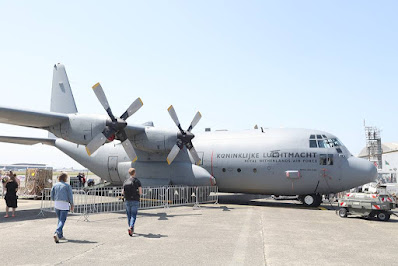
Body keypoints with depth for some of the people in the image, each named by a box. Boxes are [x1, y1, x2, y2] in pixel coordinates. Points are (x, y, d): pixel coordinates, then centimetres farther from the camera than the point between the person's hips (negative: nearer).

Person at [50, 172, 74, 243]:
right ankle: (57, 234, -26)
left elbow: (52, 196, 7)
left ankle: (60, 236, 22)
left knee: (60, 219, 20)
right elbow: (70, 196, -6)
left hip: (56, 204, 5)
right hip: (64, 204, -5)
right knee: (62, 221, -5)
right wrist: (72, 205, 5)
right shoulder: (67, 186, -4)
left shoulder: (55, 185, 7)